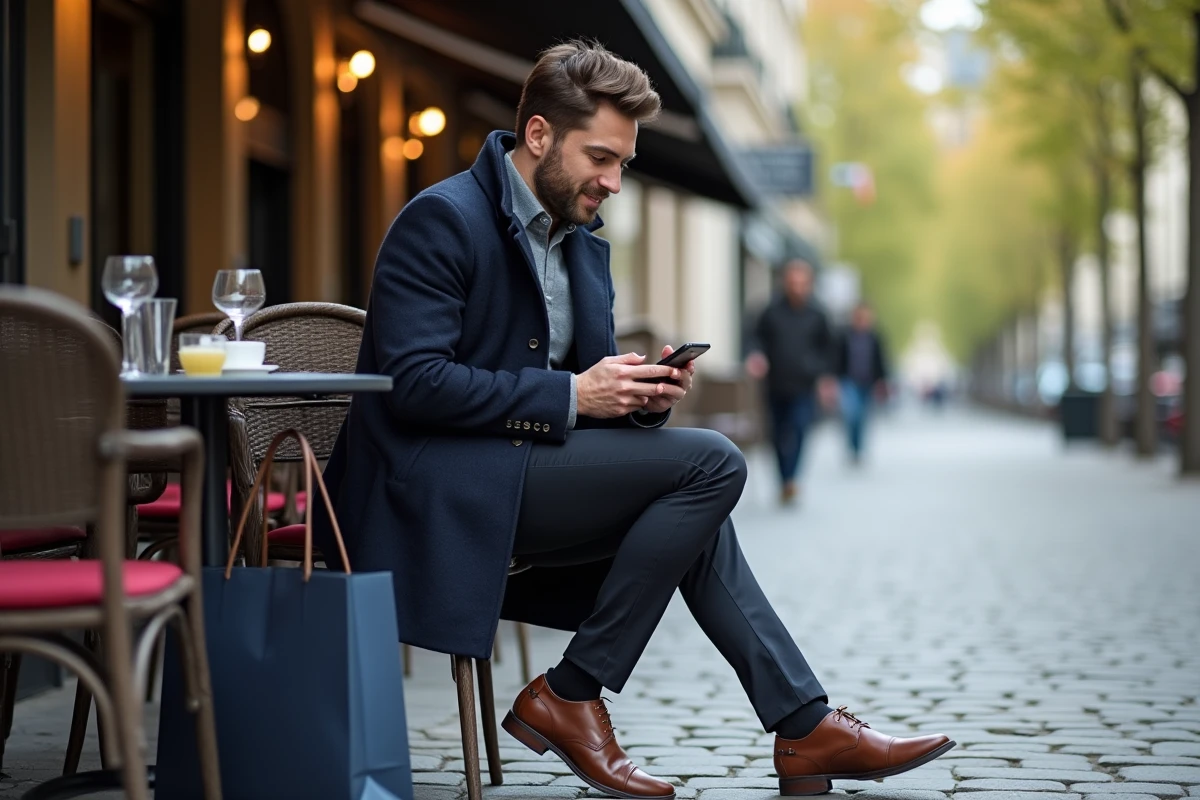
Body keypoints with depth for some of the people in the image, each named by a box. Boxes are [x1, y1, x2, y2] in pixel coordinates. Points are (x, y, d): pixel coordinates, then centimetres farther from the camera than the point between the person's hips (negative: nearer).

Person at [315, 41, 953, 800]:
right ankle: (570, 696, -11)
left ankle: (806, 727, 10)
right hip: (441, 489, -9)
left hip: (520, 472, 9)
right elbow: (413, 382, -20)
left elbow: (593, 376, 17)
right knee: (712, 464, -16)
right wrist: (572, 397, -22)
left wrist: (645, 395, -7)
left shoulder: (584, 246, 17)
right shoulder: (442, 220, -11)